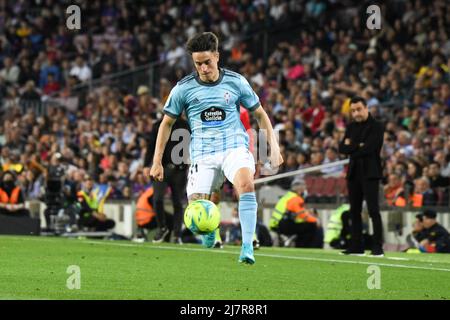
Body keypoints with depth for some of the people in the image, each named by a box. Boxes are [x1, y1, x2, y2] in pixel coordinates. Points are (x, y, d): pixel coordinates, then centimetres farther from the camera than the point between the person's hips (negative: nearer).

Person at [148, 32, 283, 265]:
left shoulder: (236, 82, 3)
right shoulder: (184, 88, 2)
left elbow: (260, 115, 14)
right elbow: (167, 123, 11)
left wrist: (274, 147, 7)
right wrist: (157, 162, 8)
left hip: (234, 147, -1)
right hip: (202, 154, 1)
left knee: (246, 184, -32)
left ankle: (247, 246, -31)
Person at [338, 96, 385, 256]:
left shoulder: (377, 127, -5)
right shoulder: (351, 127, 15)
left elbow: (370, 148, -17)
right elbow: (342, 148, 5)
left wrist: (351, 148, -4)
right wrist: (358, 147, -10)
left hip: (370, 173, -7)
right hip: (354, 173, 7)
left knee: (373, 210, -10)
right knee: (355, 211, 8)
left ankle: (378, 247, -11)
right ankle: (356, 246, 13)